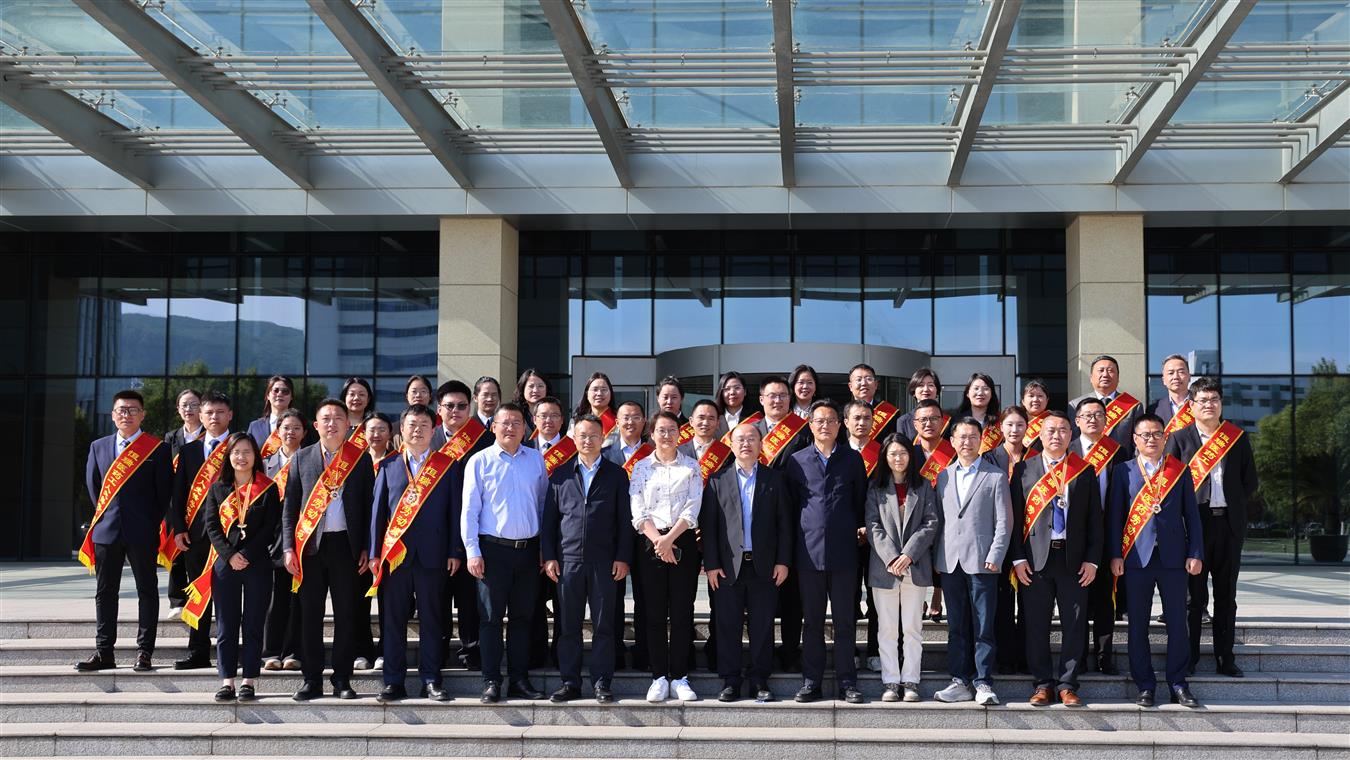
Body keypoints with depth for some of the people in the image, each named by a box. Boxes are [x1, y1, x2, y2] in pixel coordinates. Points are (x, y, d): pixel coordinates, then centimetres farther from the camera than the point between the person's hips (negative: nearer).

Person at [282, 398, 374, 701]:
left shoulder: (361, 458, 5)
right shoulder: (302, 457, 7)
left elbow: (369, 505, 5)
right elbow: (290, 505, 7)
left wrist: (366, 548, -1)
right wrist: (289, 547, -1)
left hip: (346, 545, 0)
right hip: (310, 544, 1)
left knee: (346, 614, 3)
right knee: (310, 614, 3)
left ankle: (342, 679, 12)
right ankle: (312, 679, 11)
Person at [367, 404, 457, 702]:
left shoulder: (446, 465, 7)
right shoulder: (388, 466, 10)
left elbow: (453, 510, 5)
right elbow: (377, 510, 9)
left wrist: (454, 552, 0)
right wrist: (374, 552, 3)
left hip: (433, 554, -1)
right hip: (395, 553, 1)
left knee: (431, 619, 3)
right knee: (393, 619, 3)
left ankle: (431, 680, 10)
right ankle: (393, 681, 9)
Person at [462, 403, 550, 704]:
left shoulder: (536, 459, 8)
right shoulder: (479, 461, 0)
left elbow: (544, 504, 13)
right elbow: (469, 509, -2)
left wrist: (545, 548, 8)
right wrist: (473, 551, -8)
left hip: (528, 548, 3)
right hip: (493, 548, -3)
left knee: (523, 616, 8)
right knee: (491, 617, 0)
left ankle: (519, 679, 15)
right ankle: (491, 682, 5)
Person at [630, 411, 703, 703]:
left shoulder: (691, 467, 8)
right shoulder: (641, 468, 9)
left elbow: (692, 509, -1)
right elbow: (638, 510, 1)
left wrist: (669, 538, -13)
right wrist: (658, 541, -13)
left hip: (683, 543, 0)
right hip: (651, 544, 0)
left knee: (682, 611, -1)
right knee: (655, 613, 0)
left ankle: (679, 678, 5)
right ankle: (659, 677, 6)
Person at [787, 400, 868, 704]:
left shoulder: (852, 459, 8)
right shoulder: (798, 460, 8)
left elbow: (861, 501, 11)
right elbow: (791, 504, 12)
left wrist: (857, 530, 5)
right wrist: (800, 536, 7)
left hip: (844, 551, 0)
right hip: (809, 551, 1)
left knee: (845, 620, 3)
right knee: (812, 620, 5)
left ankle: (847, 681, 9)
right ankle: (811, 681, 11)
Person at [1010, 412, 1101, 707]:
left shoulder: (1085, 471, 7)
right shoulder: (1025, 470, 6)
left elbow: (1094, 518, 6)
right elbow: (1016, 516, 4)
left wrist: (1092, 560, -2)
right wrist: (1018, 558, -4)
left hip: (1073, 559, 1)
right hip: (1035, 558, 0)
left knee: (1074, 624, 3)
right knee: (1036, 624, 3)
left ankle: (1067, 684, 12)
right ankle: (1043, 683, 12)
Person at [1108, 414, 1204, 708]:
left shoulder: (1180, 470, 9)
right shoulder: (1124, 471, 7)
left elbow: (1191, 515, 8)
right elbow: (1115, 514, 5)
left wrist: (1195, 554, 1)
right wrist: (1115, 555, -2)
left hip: (1173, 557, 1)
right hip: (1136, 558, 0)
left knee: (1177, 623, 2)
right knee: (1138, 625, 3)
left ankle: (1178, 684, 11)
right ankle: (1144, 685, 11)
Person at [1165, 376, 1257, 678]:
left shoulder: (1238, 438, 9)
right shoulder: (1179, 438, 2)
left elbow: (1250, 482, 12)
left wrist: (1236, 508, 5)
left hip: (1229, 523, 2)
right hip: (1194, 523, -2)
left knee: (1226, 594, 8)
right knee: (1193, 594, 1)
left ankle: (1225, 657, 15)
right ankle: (1189, 657, 8)